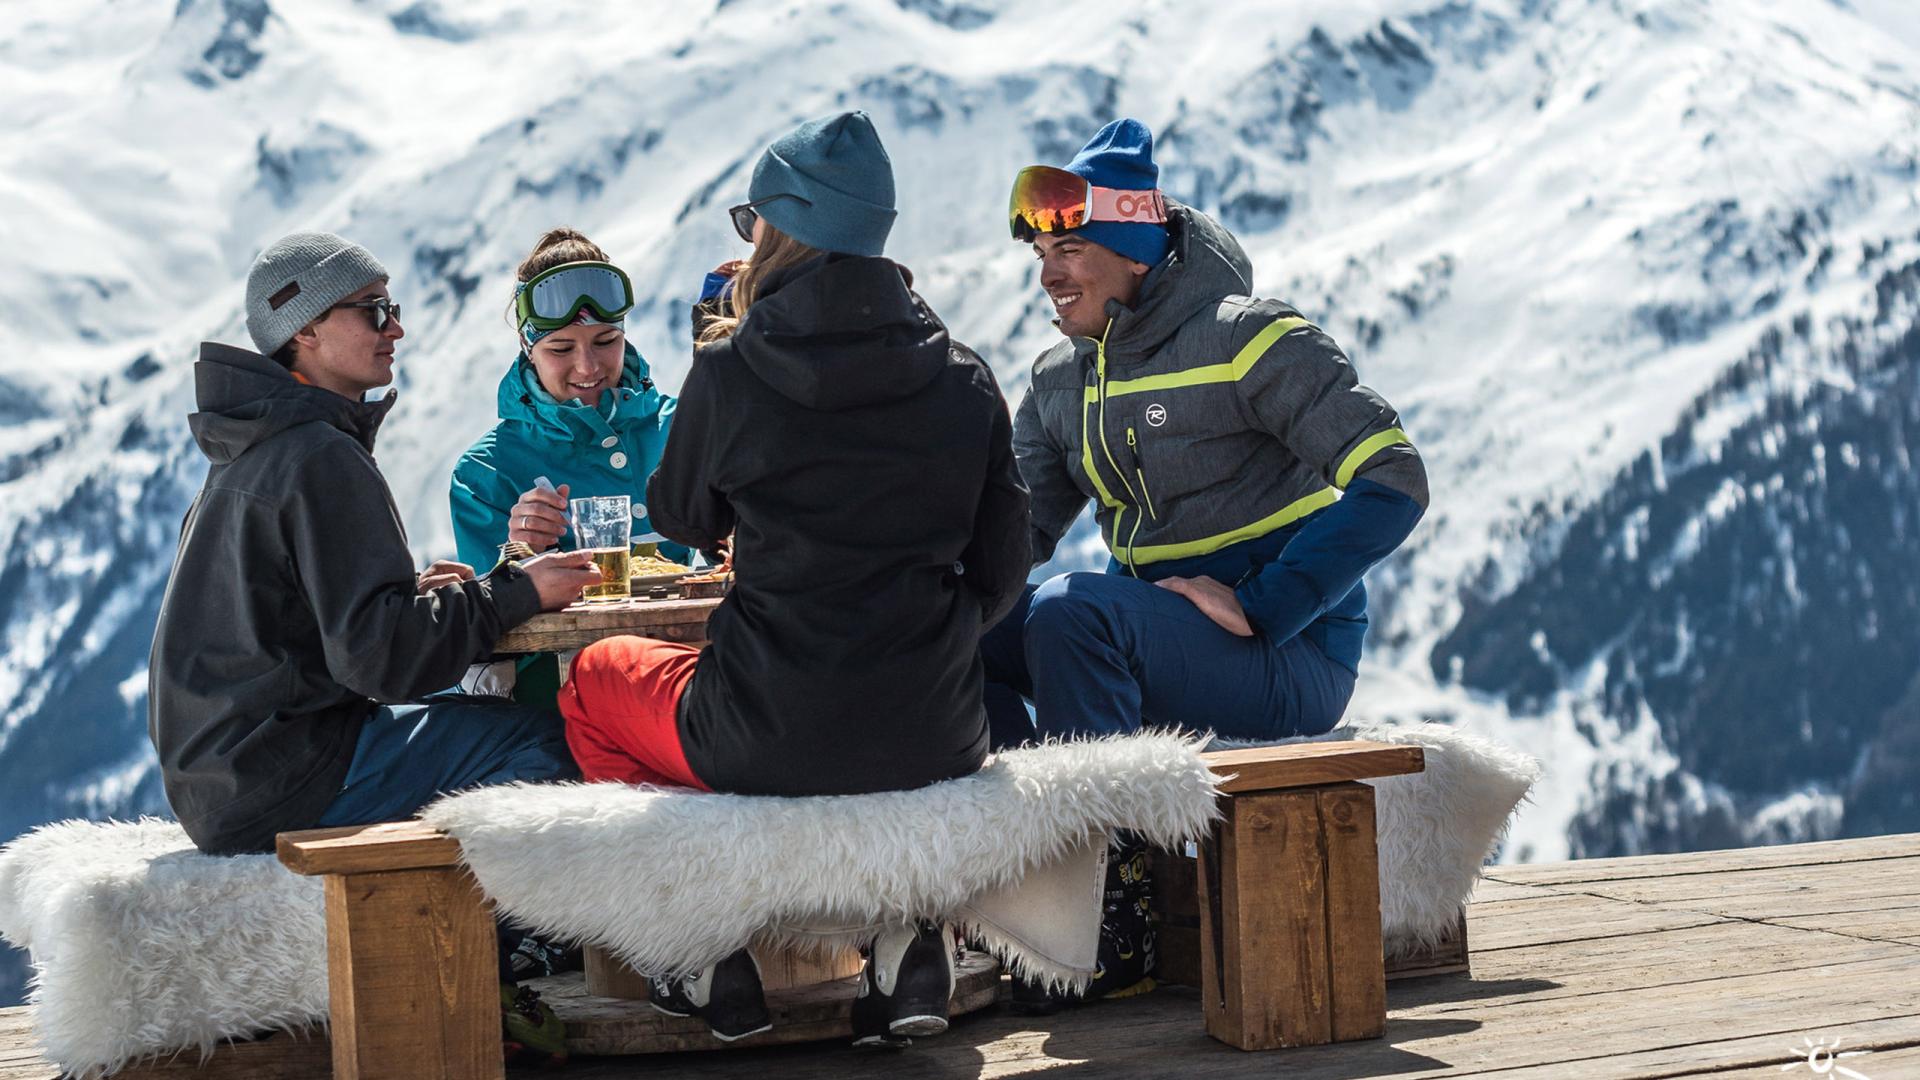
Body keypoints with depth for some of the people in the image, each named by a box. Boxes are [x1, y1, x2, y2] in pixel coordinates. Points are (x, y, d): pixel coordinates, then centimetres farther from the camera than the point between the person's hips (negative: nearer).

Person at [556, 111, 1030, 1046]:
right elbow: (1000, 571, 6)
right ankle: (912, 921, 16)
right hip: (937, 741, 3)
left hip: (773, 747, -3)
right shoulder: (963, 378, 2)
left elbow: (684, 520, 10)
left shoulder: (731, 375, -8)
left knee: (595, 678, 28)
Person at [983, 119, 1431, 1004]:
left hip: (1292, 655, -8)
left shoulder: (1244, 341, -12)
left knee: (1069, 615, -31)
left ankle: (1119, 915, -24)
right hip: (1155, 628, 8)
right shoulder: (1061, 381, 11)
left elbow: (1391, 482, -19)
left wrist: (1258, 606, -23)